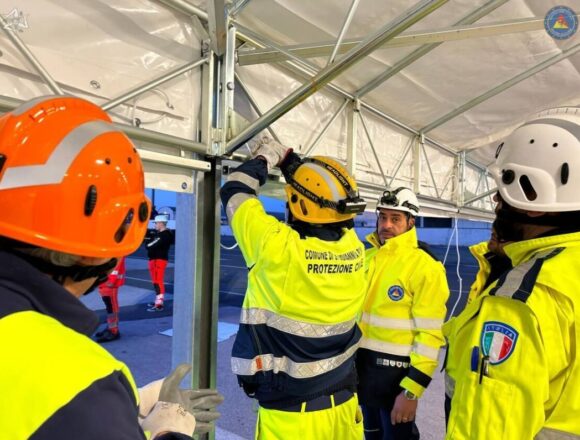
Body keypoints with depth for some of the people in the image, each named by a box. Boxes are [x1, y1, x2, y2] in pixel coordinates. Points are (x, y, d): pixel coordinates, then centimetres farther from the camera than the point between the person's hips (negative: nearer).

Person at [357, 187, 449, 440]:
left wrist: (412, 390, -17)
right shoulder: (366, 257, 4)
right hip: (361, 364, 6)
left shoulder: (425, 266, -17)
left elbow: (430, 334, -17)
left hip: (396, 370, -6)